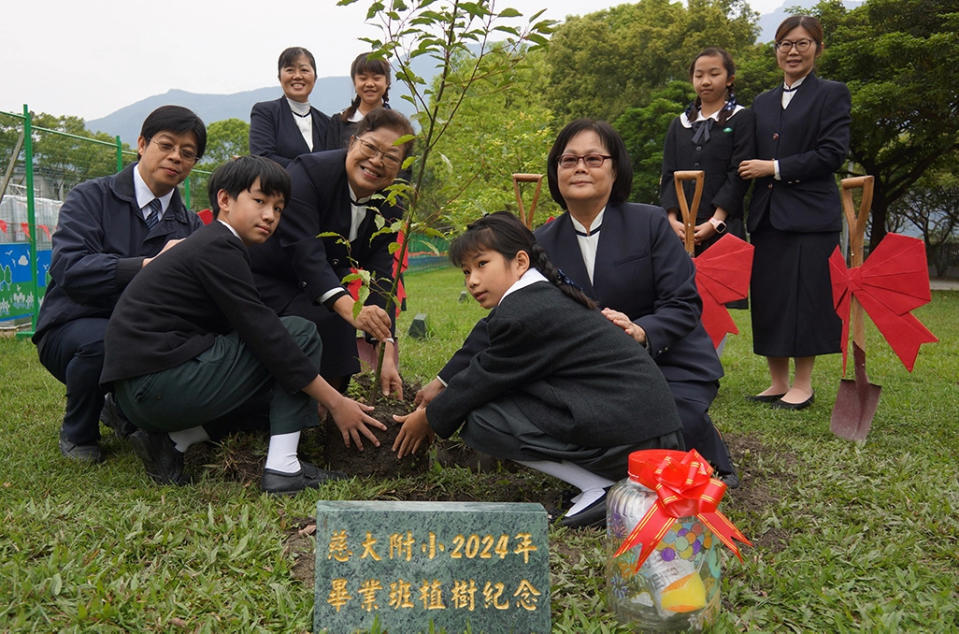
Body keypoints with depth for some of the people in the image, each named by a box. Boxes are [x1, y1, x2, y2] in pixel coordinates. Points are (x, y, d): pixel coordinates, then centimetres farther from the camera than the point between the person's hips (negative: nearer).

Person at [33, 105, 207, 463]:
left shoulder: (189, 225, 7)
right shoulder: (91, 198, -4)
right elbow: (68, 268, -22)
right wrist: (150, 266, -28)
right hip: (74, 329, -3)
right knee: (104, 340, -37)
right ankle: (78, 434, -3)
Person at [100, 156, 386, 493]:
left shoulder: (206, 245, 20)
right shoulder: (218, 248, -10)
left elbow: (250, 333, 20)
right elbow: (263, 334, -16)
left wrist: (319, 398, 17)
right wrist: (335, 402, -12)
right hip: (159, 383, -10)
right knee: (300, 333, -6)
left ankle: (171, 439, 9)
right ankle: (282, 467, -10)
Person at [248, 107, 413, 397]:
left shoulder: (388, 209, -6)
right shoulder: (309, 171, -23)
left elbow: (378, 280, -11)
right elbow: (303, 249, -35)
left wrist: (386, 354, -22)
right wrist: (349, 307, -51)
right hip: (262, 278, -6)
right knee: (325, 324, -28)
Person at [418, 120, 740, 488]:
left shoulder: (650, 223, -7)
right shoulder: (543, 243, 0)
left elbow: (685, 304, -10)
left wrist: (640, 331, -32)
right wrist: (446, 381, 0)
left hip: (671, 368, -2)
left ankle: (709, 464, 10)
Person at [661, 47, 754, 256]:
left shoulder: (742, 119, 5)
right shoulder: (679, 124, 17)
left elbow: (738, 175, -3)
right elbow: (668, 174, 10)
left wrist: (715, 222, -13)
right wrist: (672, 220, -5)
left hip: (724, 229, -3)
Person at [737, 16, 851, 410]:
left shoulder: (832, 94, 3)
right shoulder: (762, 103, 18)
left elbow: (833, 152, -9)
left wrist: (775, 168, -11)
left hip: (810, 214, -5)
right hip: (767, 215, 5)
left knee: (805, 296, -5)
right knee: (767, 299, 4)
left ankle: (803, 385, 6)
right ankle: (777, 383, 14)